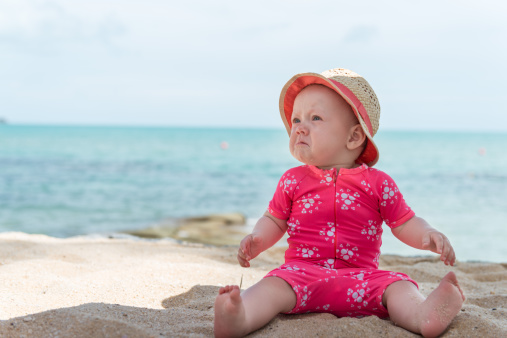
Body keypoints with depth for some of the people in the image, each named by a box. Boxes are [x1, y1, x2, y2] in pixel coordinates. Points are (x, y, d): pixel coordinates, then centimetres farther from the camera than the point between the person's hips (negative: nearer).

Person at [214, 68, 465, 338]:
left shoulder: (378, 183, 7)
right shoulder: (292, 181, 11)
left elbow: (405, 224, 12)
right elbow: (273, 221, 20)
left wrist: (429, 236, -9)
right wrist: (256, 239, -2)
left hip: (360, 277, 1)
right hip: (304, 272, -1)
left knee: (397, 287, -26)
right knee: (274, 286, -30)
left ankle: (424, 316, -55)